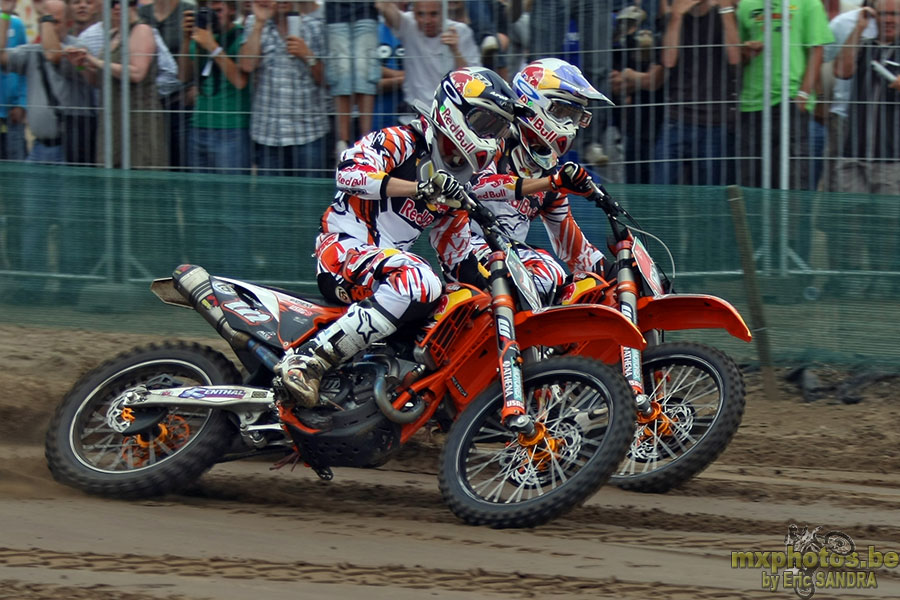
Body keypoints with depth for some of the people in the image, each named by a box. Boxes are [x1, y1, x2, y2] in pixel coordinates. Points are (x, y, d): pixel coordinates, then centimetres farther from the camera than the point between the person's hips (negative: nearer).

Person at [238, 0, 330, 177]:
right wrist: (259, 23, -9)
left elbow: (323, 79, 8)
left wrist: (307, 55, -10)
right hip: (268, 132, 0)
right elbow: (247, 65, -8)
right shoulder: (254, 24, 9)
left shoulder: (313, 26, 8)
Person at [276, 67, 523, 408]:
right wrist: (420, 188, -33)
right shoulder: (402, 141, -4)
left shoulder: (461, 181, 21)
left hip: (390, 260, 9)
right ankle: (307, 360, -41)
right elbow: (350, 172, -23)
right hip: (343, 251, -9)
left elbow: (456, 252, 23)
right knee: (418, 284, -37)